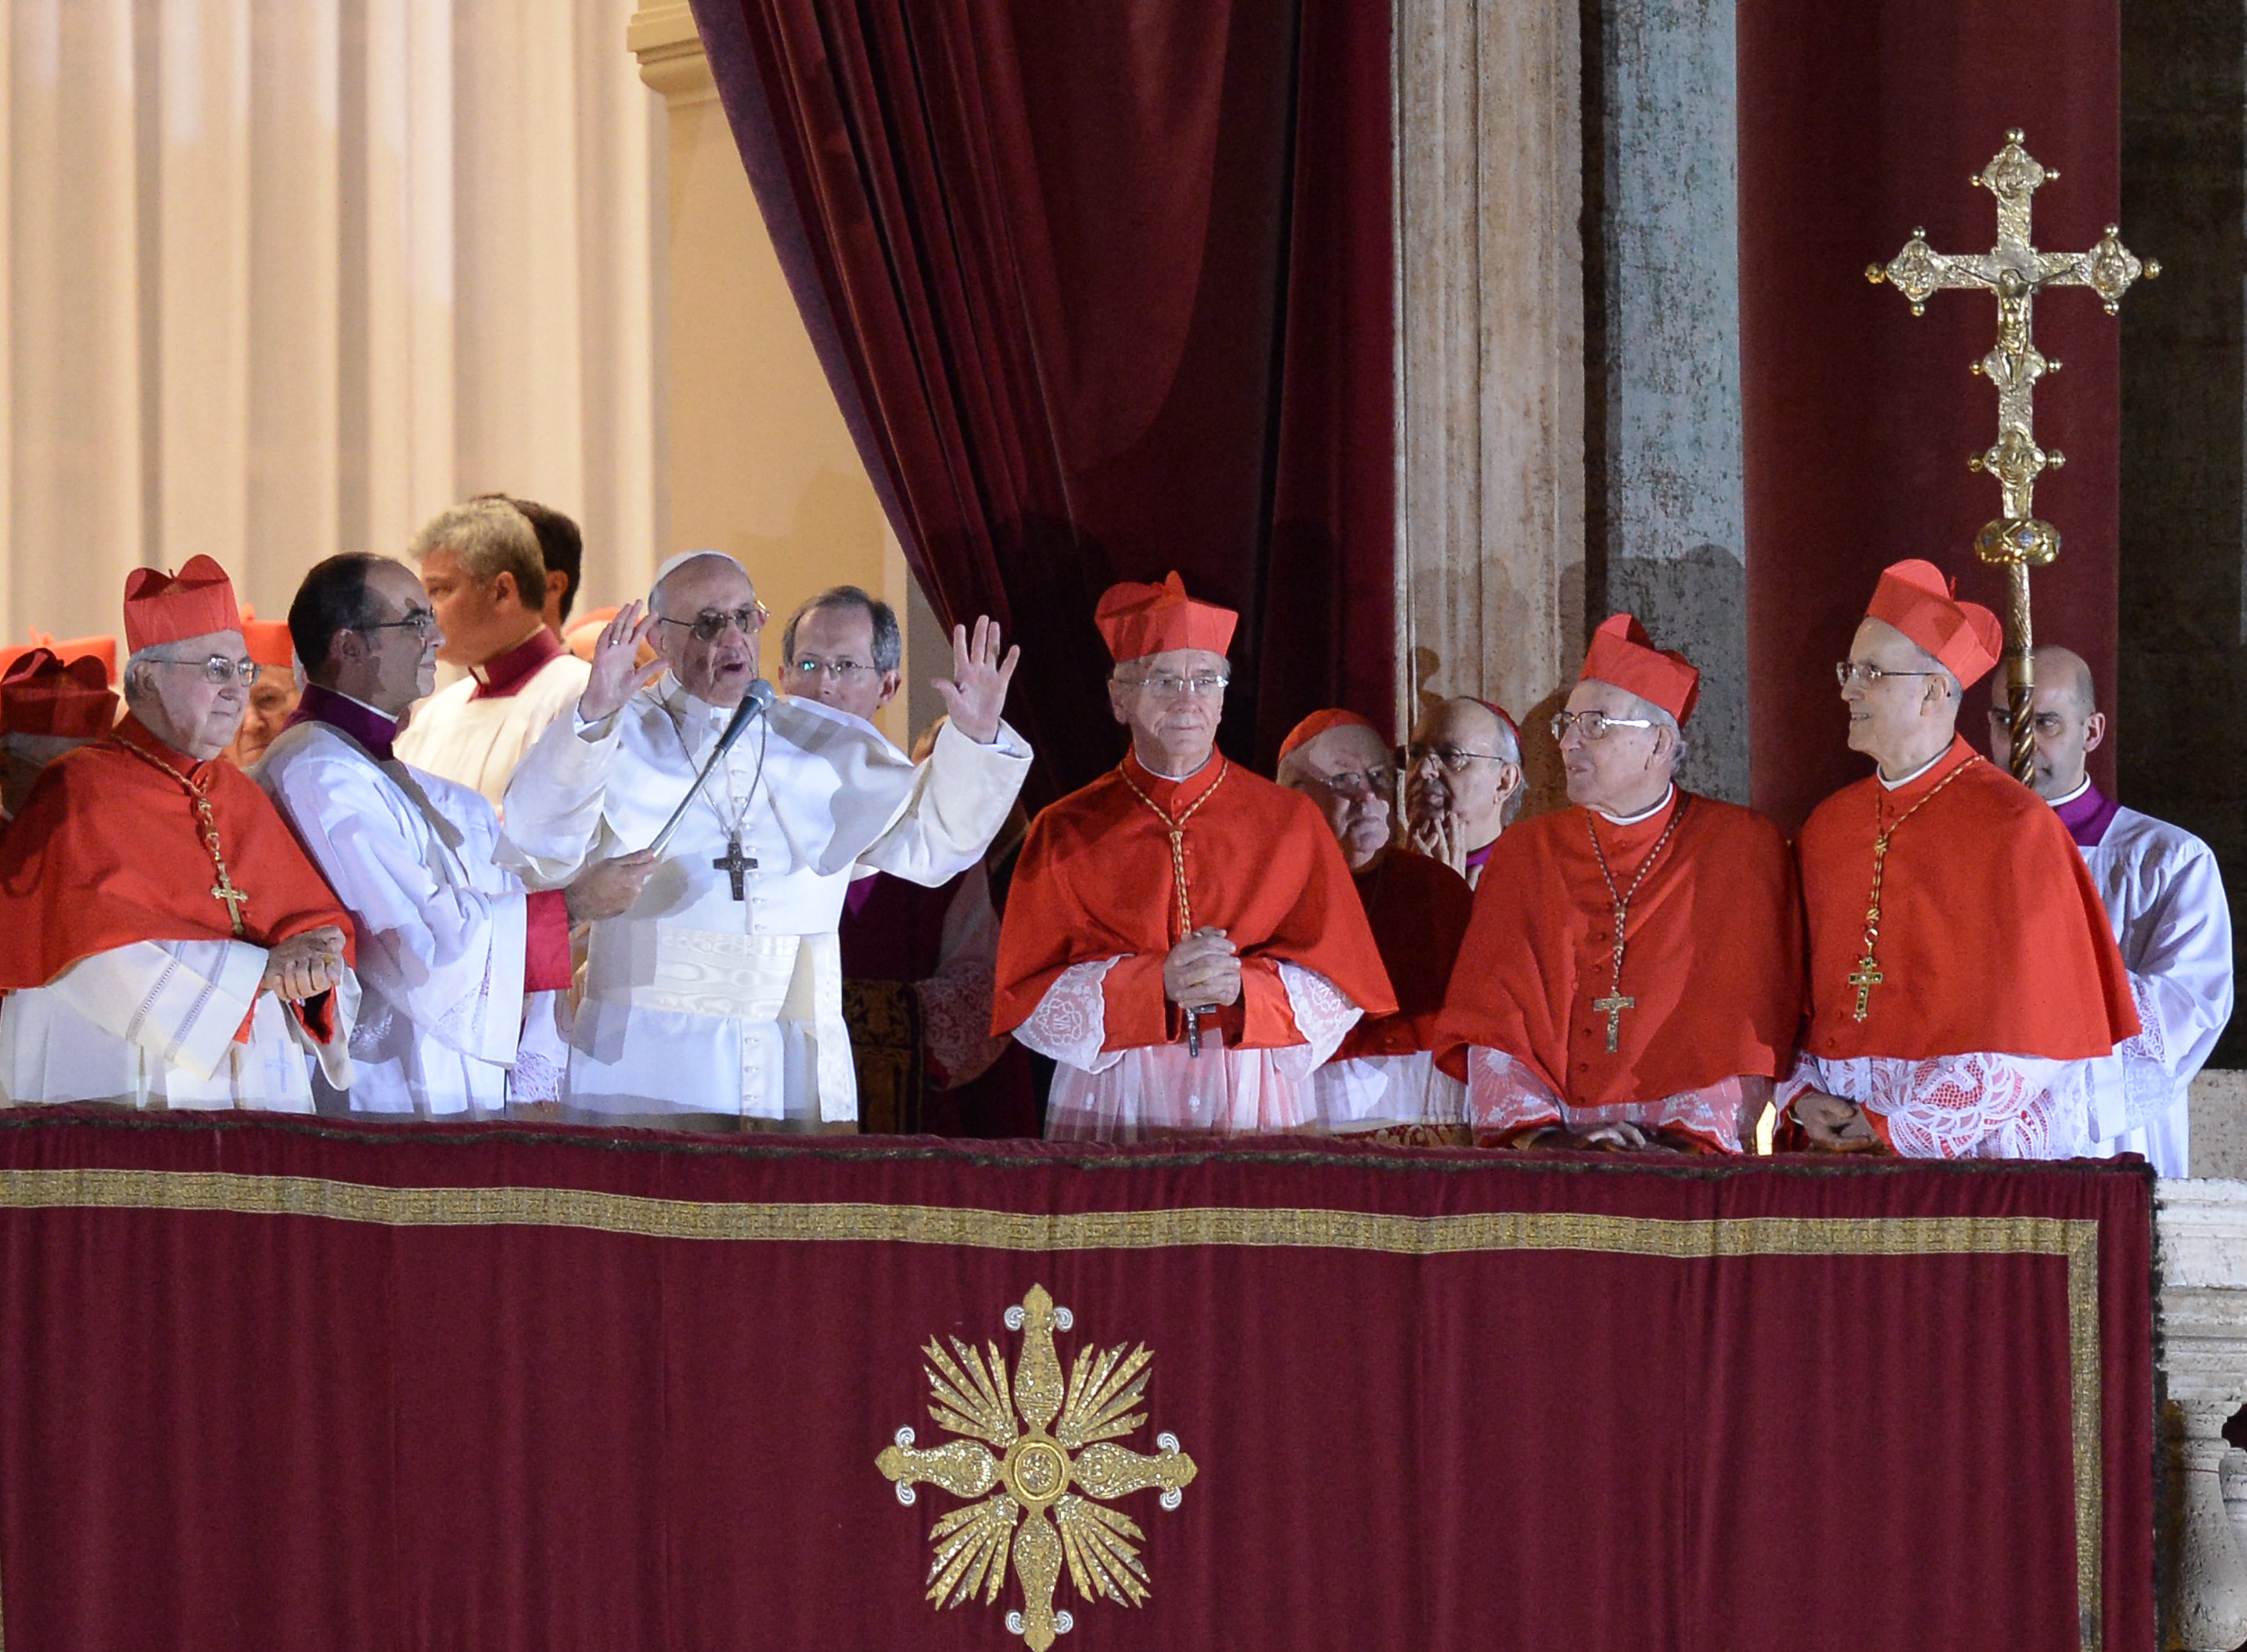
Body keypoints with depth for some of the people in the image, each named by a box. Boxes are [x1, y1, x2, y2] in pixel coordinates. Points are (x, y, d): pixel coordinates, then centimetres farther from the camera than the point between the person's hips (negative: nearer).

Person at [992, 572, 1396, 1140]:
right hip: (1109, 1123, 0)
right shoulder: (1067, 833, 7)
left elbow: (1340, 993, 6)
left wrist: (1243, 987, -12)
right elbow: (1028, 1004, 1)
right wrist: (1158, 983, -12)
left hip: (1259, 1116, 0)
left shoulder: (1290, 822, 10)